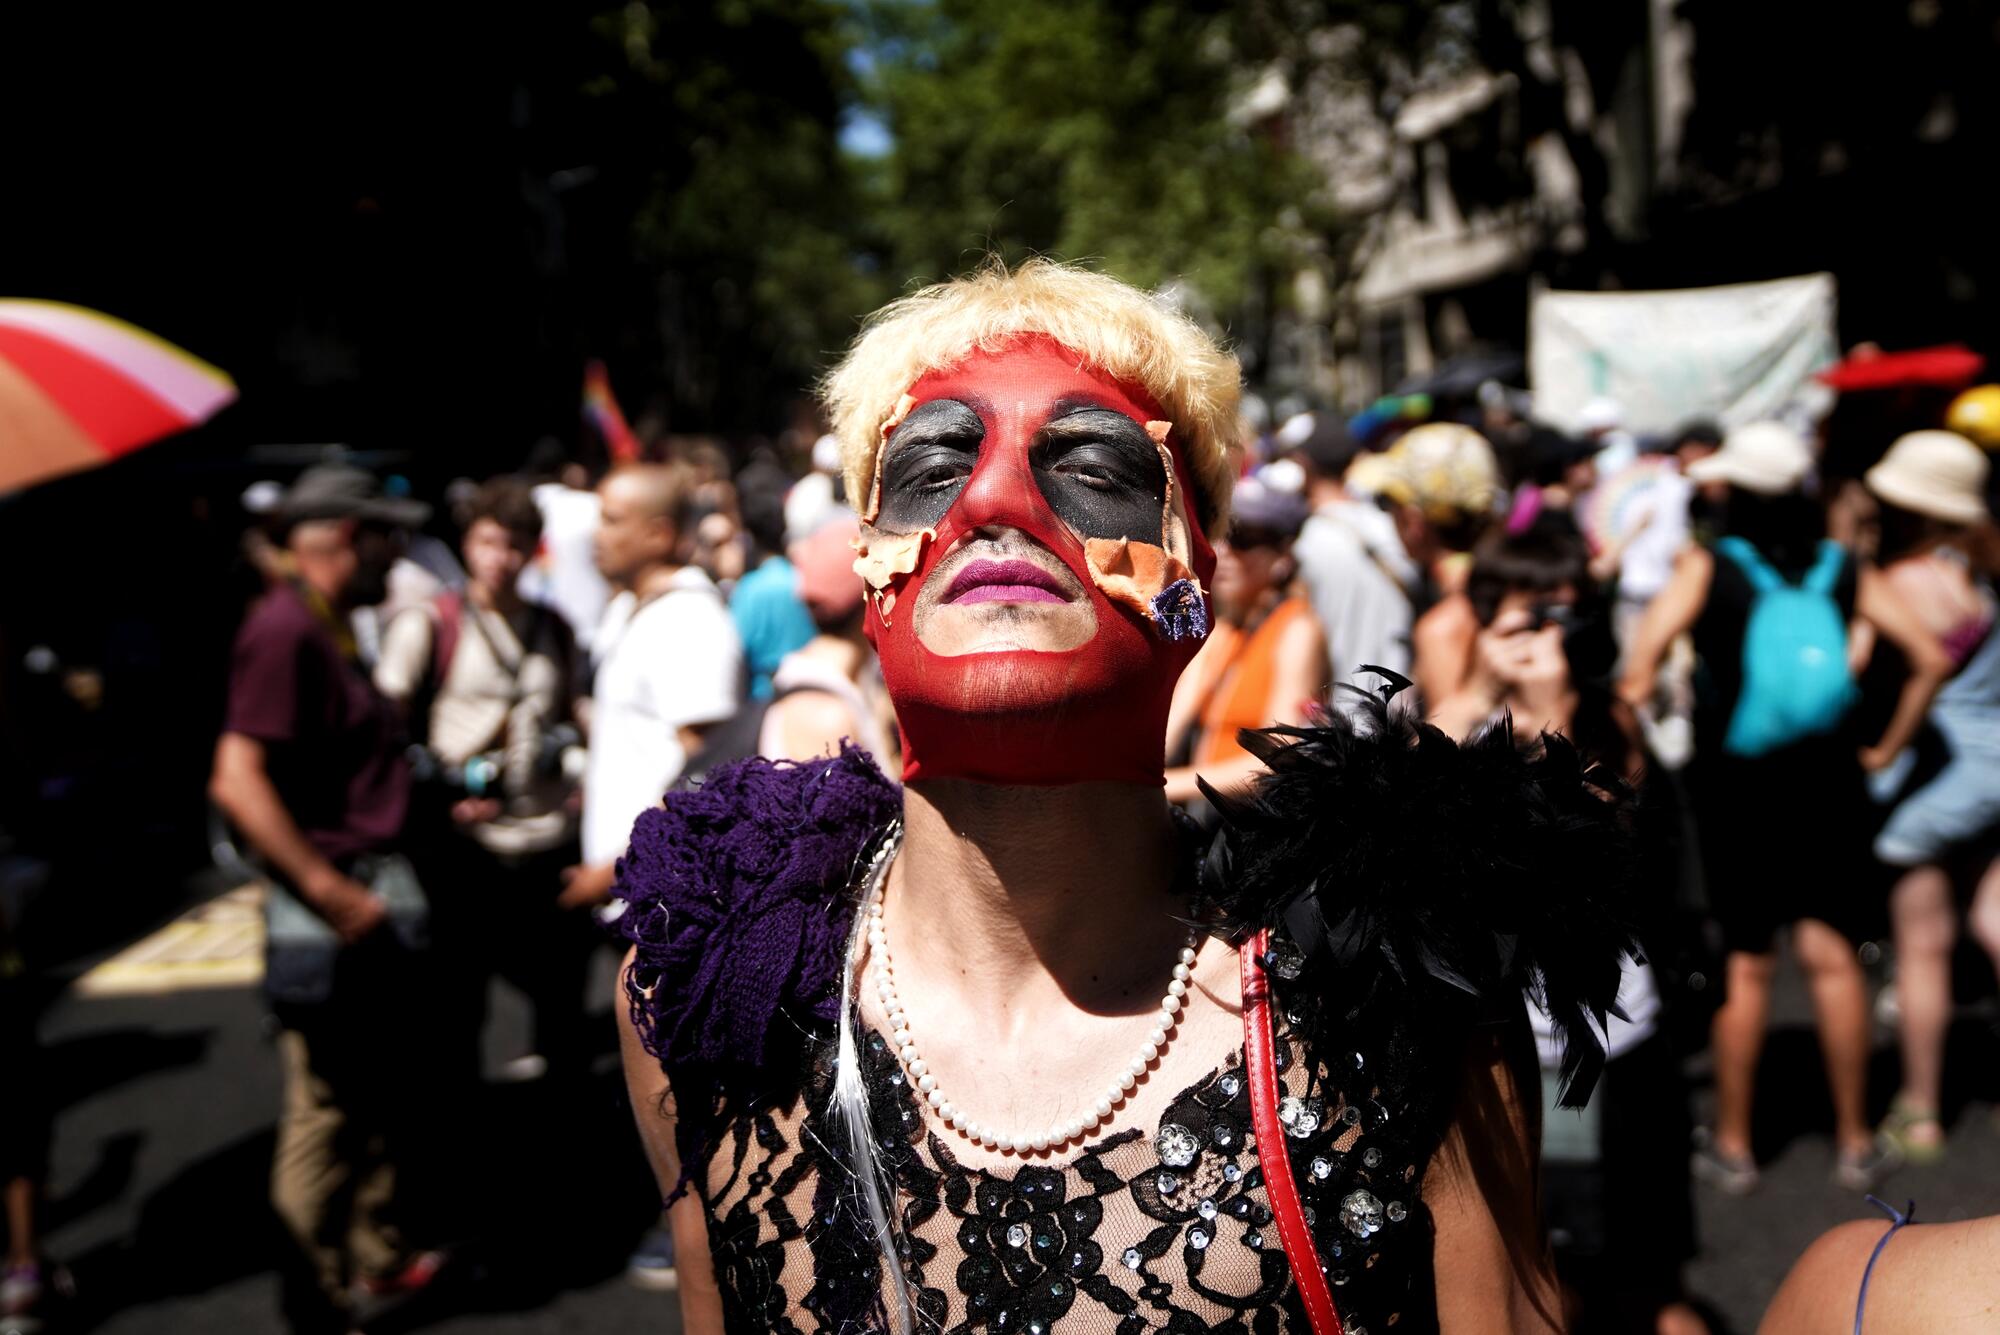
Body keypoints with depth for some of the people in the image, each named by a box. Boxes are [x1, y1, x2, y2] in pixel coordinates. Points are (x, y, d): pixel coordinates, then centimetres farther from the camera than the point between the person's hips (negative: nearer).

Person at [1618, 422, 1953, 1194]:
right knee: (1831, 956, 8)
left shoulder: (1706, 567, -6)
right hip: (1826, 781, 2)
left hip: (1732, 783, -2)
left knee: (1746, 966, 6)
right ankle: (1854, 1142, 16)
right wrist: (1885, 749, 7)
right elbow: (1928, 658, 0)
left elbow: (1641, 663, -19)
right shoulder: (1843, 569, 3)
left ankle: (1732, 1146, 15)